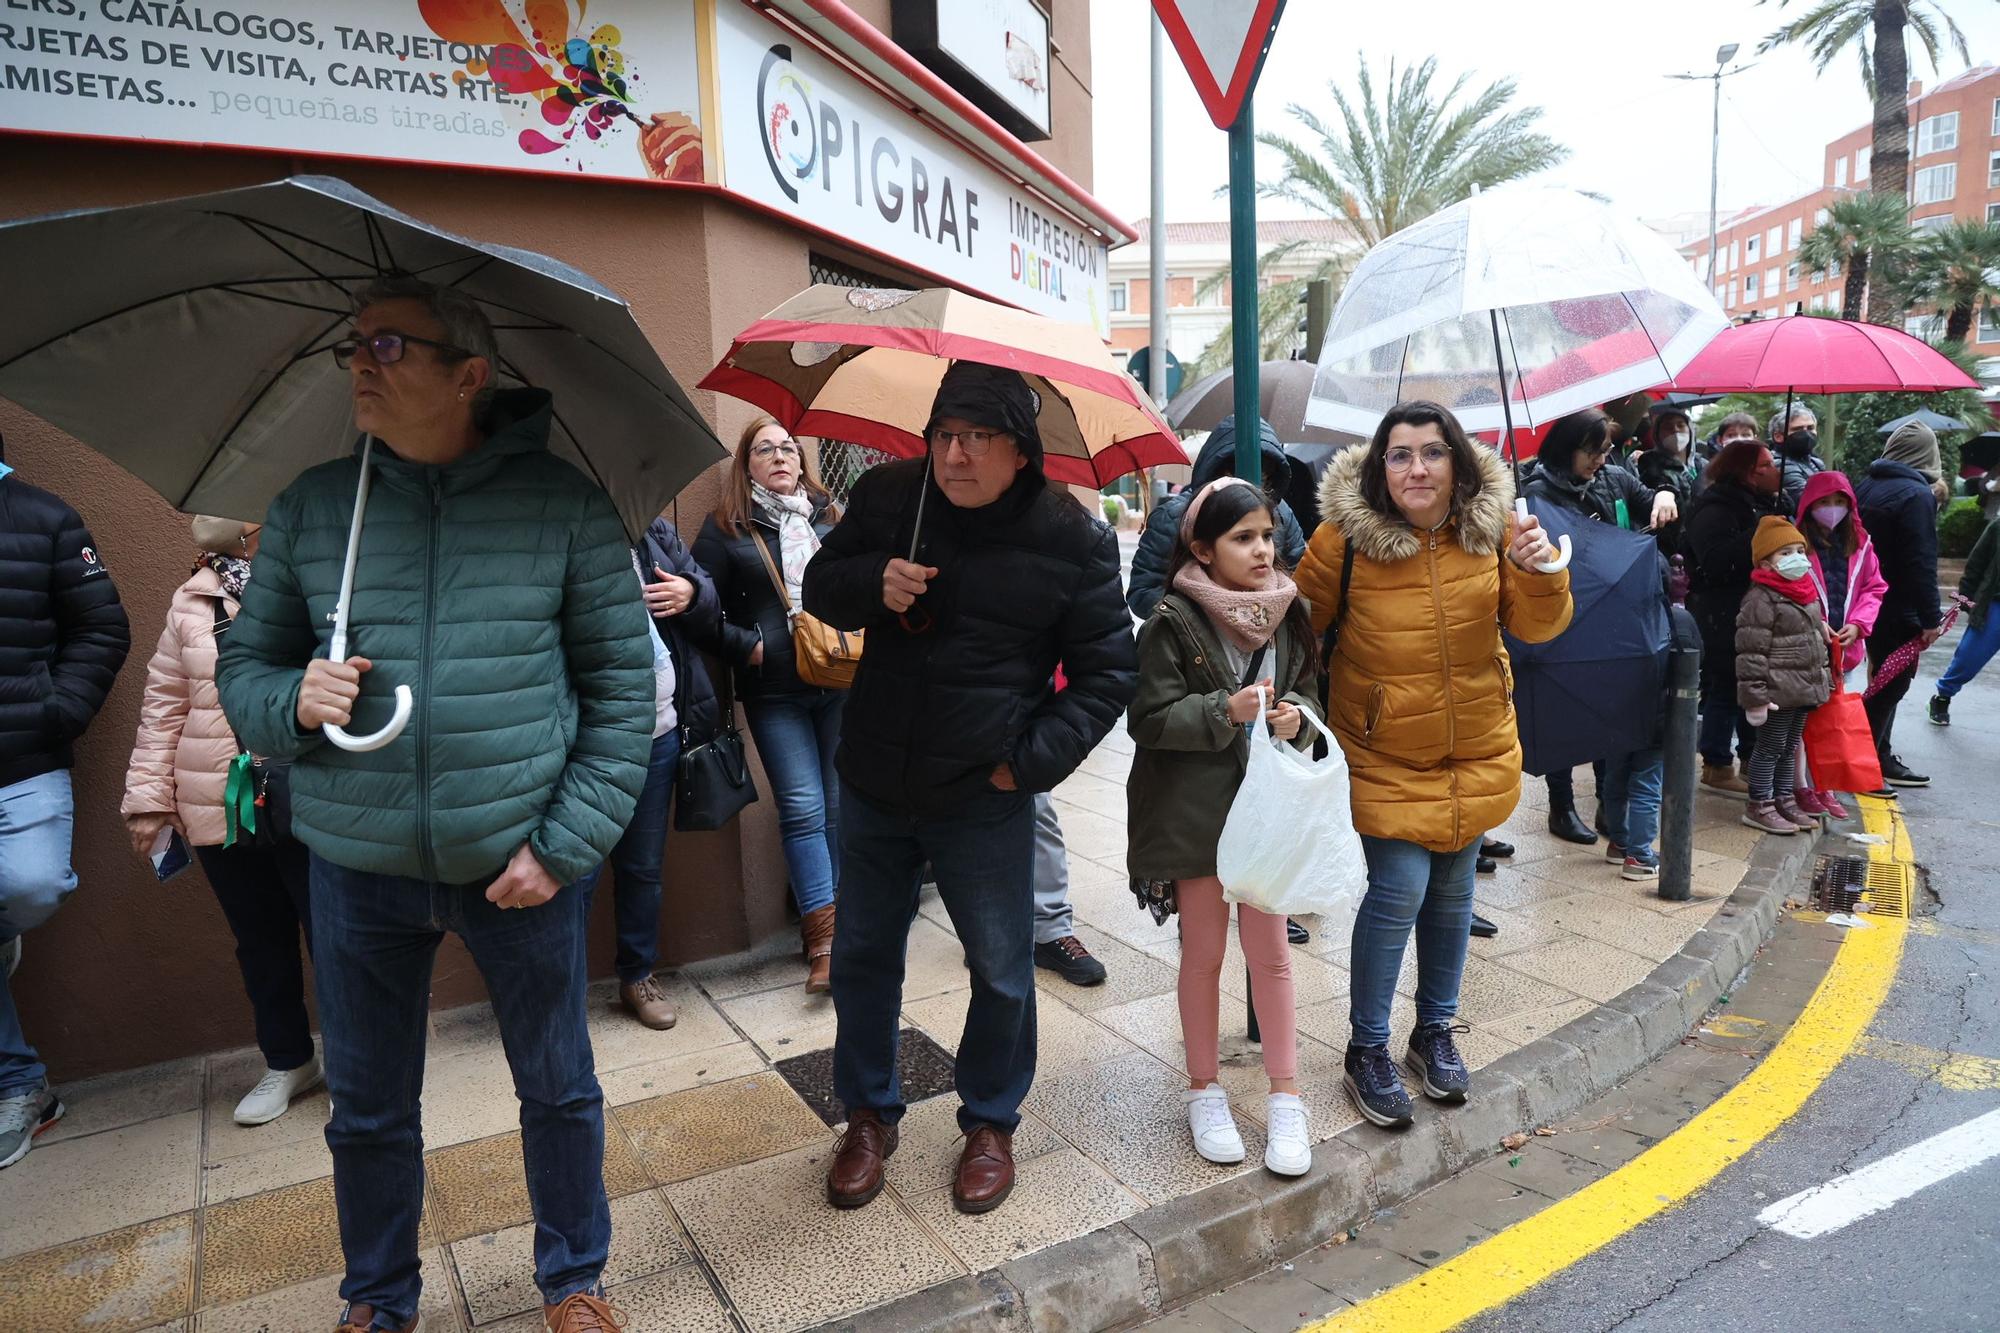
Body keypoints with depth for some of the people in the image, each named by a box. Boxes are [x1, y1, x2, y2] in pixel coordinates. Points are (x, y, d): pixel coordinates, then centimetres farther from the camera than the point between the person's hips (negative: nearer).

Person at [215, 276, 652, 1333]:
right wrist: (291, 702, -14)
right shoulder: (310, 507, 3)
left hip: (522, 863, -2)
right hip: (358, 869, 3)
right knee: (367, 1108, 18)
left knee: (558, 1087, 14)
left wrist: (564, 846, -11)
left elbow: (622, 685, -5)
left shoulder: (563, 503, -5)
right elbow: (244, 664, 11)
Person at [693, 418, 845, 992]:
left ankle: (824, 922, 19)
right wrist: (748, 647, -8)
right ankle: (824, 934, 1)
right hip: (776, 692, -3)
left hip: (842, 681, 3)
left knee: (842, 804, 6)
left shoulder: (832, 516, 13)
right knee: (802, 808, -6)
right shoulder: (728, 529, 4)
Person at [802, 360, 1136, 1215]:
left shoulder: (1071, 539, -10)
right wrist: (873, 584, -15)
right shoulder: (887, 496, -2)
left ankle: (990, 1124, 36)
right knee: (862, 956, 15)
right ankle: (869, 1116, 38)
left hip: (986, 801, -2)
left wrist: (1035, 759, -13)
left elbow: (1107, 671, -4)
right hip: (873, 785, 3)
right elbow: (820, 584, 9)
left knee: (1002, 973, 11)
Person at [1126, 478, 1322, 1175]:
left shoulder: (1288, 615, 2)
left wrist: (1297, 718, -11)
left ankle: (1285, 1098, 24)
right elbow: (1150, 720, -14)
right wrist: (1228, 711, -25)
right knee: (1204, 951, 11)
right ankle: (1205, 1091, 29)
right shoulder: (1173, 622, -12)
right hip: (1193, 809, -3)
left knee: (1271, 949, 9)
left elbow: (1311, 694, 11)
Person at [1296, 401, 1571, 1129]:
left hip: (1475, 747, 4)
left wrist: (1539, 571, -25)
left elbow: (1537, 627, -6)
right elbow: (1300, 629, -4)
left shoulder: (1492, 528, -7)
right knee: (1399, 891, -7)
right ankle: (1366, 1047, 15)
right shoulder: (1346, 537, -17)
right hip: (1384, 750, -4)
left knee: (1452, 890, 14)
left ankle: (1435, 1028, 36)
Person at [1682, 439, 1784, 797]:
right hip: (1723, 617, -10)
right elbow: (1717, 560, -27)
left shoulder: (1761, 504, 17)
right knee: (1726, 688, -3)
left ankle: (1753, 763, 27)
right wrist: (1761, 537, -26)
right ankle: (1717, 767, 9)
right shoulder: (1715, 508, -14)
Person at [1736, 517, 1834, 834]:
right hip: (1777, 690, -9)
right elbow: (1751, 652, -20)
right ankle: (1759, 806, 10)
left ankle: (1783, 800, 28)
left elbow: (1817, 639, 24)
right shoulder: (1761, 598, -16)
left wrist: (1825, 680, 21)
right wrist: (1754, 696, -22)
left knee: (1790, 746, 17)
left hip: (1804, 688, 9)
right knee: (1770, 747, 0)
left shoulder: (1807, 593, 12)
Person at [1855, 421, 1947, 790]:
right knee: (1891, 686, 0)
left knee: (1884, 681, 18)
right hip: (1896, 610, -8)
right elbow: (1921, 563, -20)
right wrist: (1930, 617, -16)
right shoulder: (1917, 495, -17)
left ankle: (1882, 759, 27)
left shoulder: (1866, 486, 7)